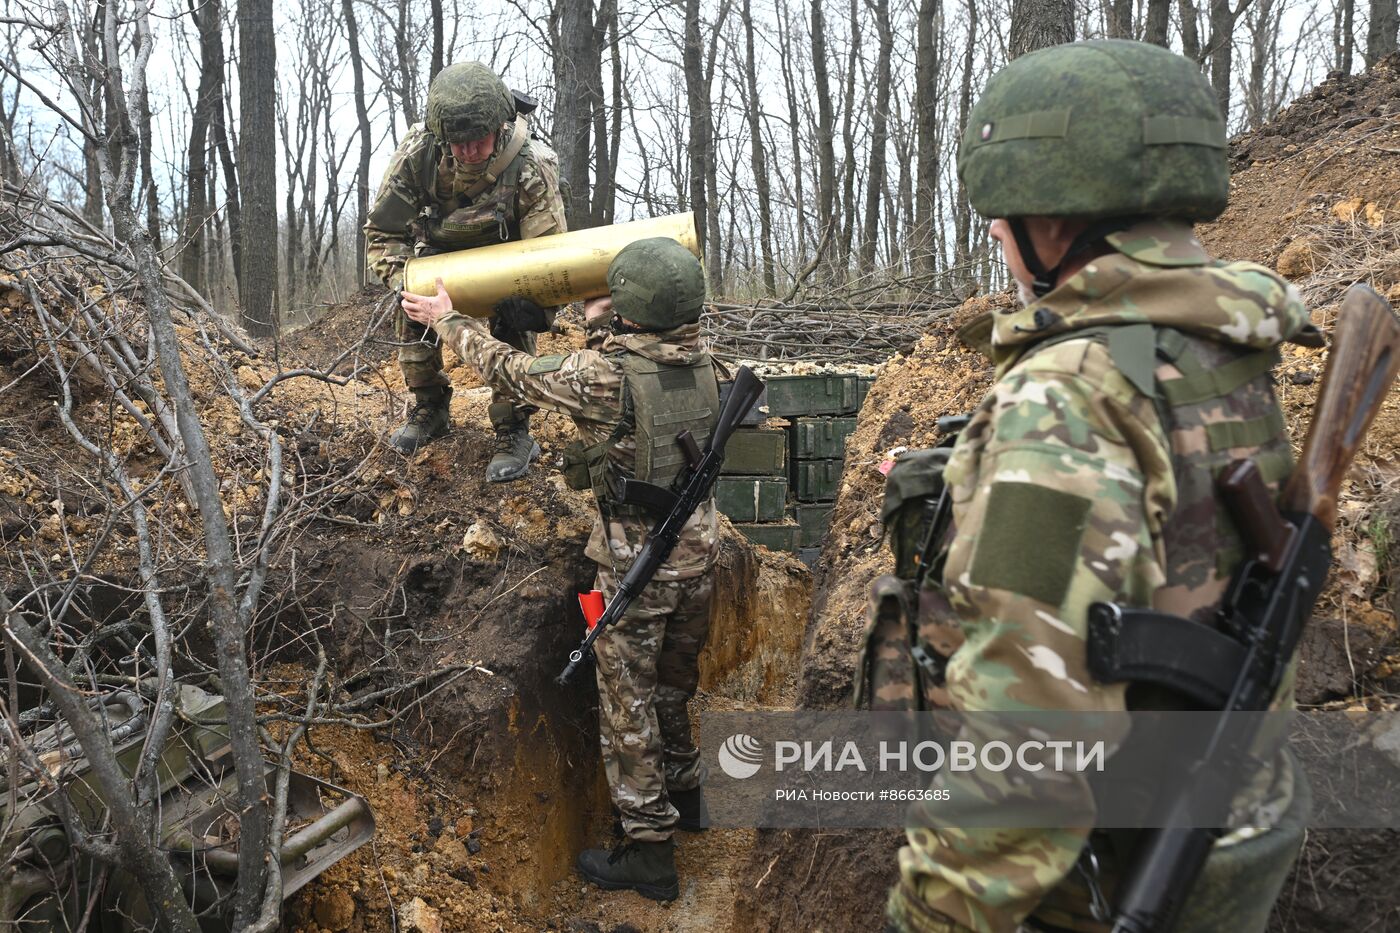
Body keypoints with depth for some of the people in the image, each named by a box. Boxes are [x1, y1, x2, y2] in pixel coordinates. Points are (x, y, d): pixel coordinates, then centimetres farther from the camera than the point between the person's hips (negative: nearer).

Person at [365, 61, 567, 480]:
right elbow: (382, 232, -20)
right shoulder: (417, 153, -32)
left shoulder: (531, 167, -38)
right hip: (441, 248, 3)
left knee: (512, 326, -20)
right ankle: (429, 411, 11)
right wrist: (406, 284, -37)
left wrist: (534, 305, -52)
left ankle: (514, 434, -7)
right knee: (411, 313, -10)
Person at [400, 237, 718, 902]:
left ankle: (649, 853, 16)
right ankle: (685, 796, 44)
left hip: (637, 564, -6)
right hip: (698, 548, 7)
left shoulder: (605, 375, -23)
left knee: (628, 705, 7)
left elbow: (508, 371, -8)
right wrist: (602, 324, 21)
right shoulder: (699, 358, -5)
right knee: (673, 684, 25)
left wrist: (447, 319, 7)